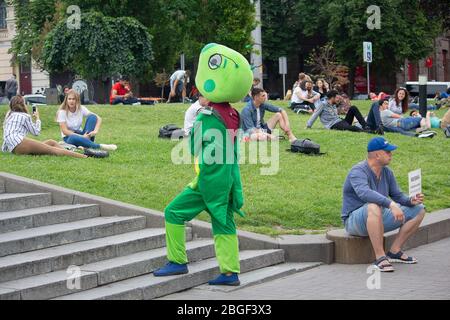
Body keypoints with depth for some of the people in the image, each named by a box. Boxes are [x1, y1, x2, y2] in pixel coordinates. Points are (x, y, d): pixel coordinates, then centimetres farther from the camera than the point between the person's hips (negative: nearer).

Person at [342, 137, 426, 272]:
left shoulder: (387, 172, 5)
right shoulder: (358, 171, -20)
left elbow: (398, 196, 9)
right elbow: (364, 193, -39)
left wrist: (411, 200, -14)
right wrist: (391, 204, -49)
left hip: (379, 219, 8)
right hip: (355, 220, -8)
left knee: (419, 210, 3)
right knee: (374, 207, -42)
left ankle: (394, 252, -1)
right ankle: (380, 258, -36)